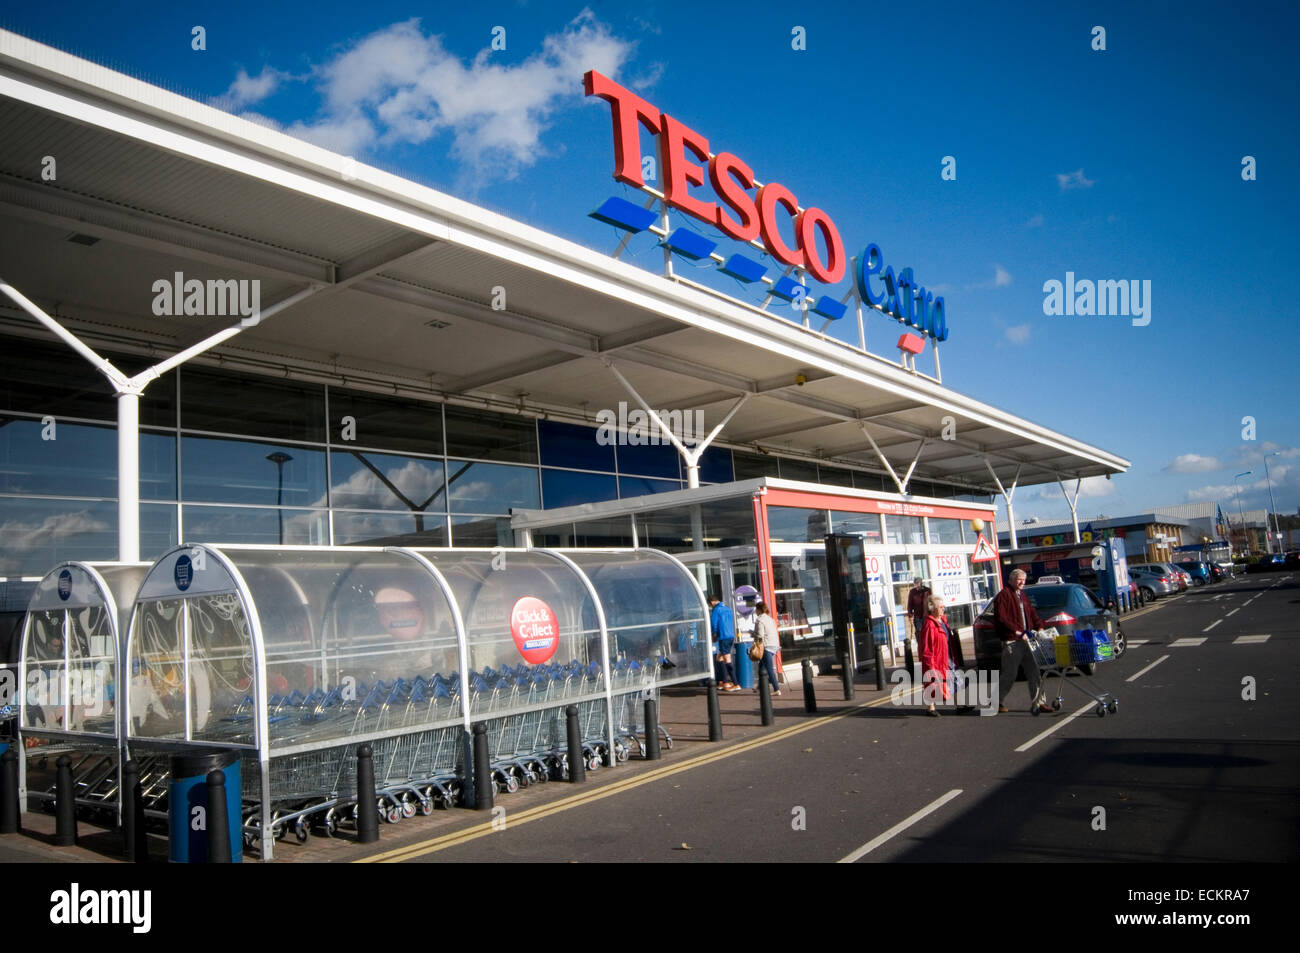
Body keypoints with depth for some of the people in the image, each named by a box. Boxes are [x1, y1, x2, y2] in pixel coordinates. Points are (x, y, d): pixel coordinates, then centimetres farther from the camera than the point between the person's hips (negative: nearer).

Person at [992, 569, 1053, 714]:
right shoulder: (1003, 595, -7)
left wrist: (1040, 626, 6)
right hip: (1011, 641, -8)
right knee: (1010, 674, -2)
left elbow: (1032, 614, 22)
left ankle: (1036, 703, 10)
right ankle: (998, 702, 11)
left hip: (1026, 639, 8)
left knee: (1034, 672, 5)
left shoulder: (1022, 596, 20)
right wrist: (1016, 631, -21)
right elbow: (1001, 618, -16)